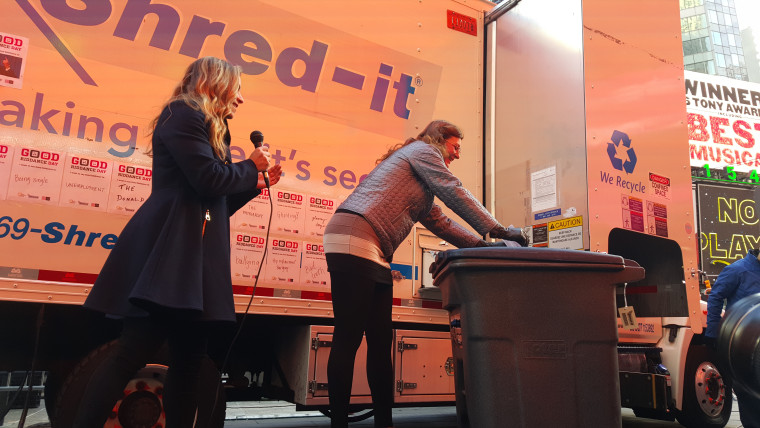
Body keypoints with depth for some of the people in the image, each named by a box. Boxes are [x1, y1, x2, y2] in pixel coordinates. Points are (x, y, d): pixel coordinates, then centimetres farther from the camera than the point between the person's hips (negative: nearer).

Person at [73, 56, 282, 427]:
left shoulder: (209, 127, 25)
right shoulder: (184, 114, -2)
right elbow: (208, 179, -16)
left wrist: (256, 183, 20)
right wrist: (251, 166, 1)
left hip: (195, 256, 10)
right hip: (169, 248, -10)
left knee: (190, 356, 7)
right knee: (135, 350, -13)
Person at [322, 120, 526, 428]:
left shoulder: (423, 183, 33)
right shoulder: (423, 149, 5)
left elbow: (440, 222, 28)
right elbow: (454, 193, -3)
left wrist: (483, 245, 21)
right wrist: (497, 231, -2)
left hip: (376, 254, 10)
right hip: (353, 241, -10)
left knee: (381, 340, 6)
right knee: (349, 336, -10)